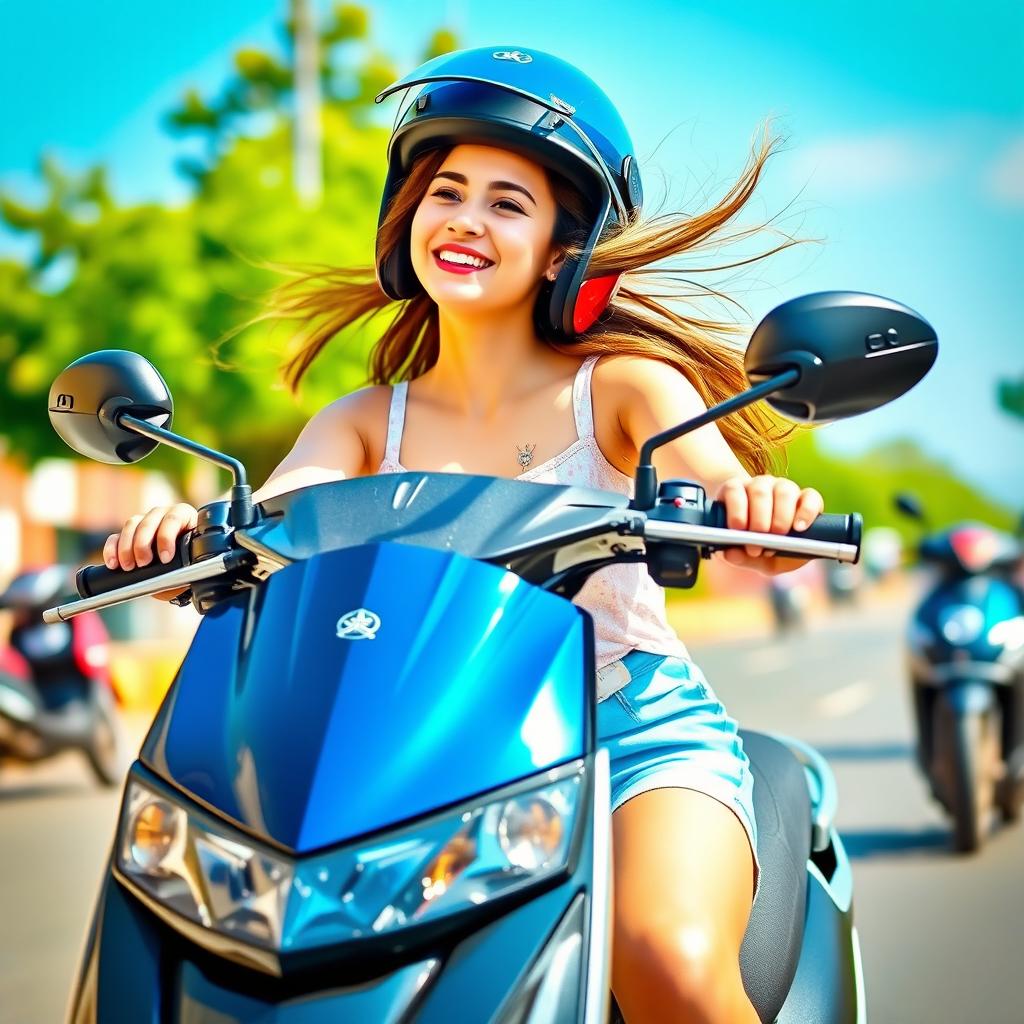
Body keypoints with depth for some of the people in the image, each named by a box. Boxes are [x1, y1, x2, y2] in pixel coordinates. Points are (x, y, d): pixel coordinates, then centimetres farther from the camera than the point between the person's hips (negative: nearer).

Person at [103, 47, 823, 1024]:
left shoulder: (620, 384, 2)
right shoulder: (368, 421, 10)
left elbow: (712, 475, -16)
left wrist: (749, 499, -41)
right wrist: (183, 531, -31)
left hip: (641, 732, -3)